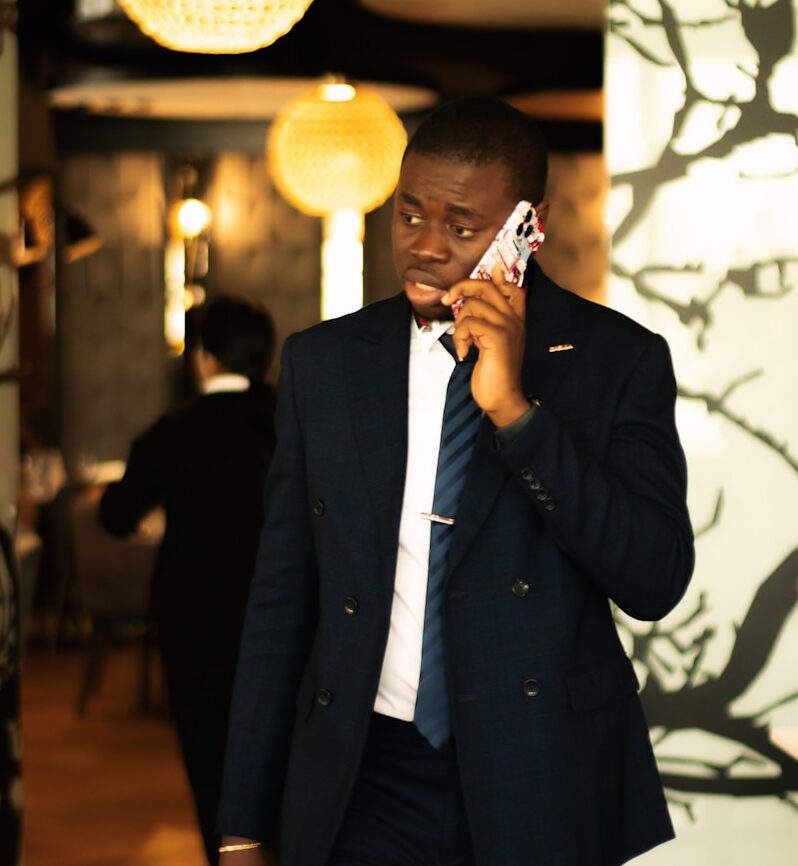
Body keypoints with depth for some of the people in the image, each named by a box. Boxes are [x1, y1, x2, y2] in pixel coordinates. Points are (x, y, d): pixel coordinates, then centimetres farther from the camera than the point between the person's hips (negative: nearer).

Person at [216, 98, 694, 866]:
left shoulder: (617, 358, -2)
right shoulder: (322, 362, 4)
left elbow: (656, 582, -11)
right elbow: (282, 598, 5)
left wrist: (514, 410, -19)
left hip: (545, 792, -1)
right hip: (366, 787, 2)